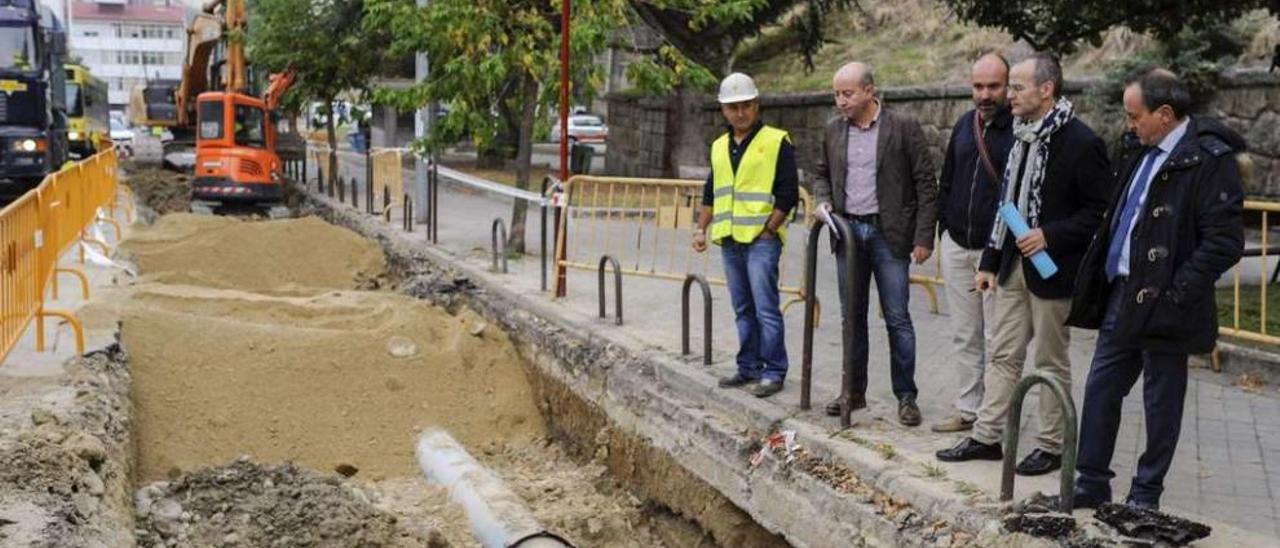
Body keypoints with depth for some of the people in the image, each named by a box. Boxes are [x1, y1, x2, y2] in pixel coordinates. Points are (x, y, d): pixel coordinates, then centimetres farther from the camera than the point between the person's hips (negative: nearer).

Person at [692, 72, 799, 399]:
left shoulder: (777, 142, -4)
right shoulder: (719, 147, 16)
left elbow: (788, 194, -8)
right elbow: (711, 194, 24)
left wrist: (767, 230, -12)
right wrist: (701, 229, 14)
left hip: (761, 239, -7)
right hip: (729, 240, 7)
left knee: (766, 308, -8)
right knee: (743, 309, 12)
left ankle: (773, 372, -2)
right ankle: (749, 367, 20)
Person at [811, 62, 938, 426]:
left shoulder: (903, 127, -6)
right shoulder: (833, 130, 8)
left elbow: (926, 184, -6)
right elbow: (822, 174, 22)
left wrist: (923, 238, -10)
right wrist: (823, 202, 0)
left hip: (889, 233, -5)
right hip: (848, 232, 5)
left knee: (897, 319, -2)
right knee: (852, 317, 10)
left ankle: (906, 396, 5)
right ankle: (854, 392, 20)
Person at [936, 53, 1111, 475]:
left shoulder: (1080, 143, -13)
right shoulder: (1022, 138, 12)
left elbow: (1101, 210, -14)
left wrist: (1050, 236, -22)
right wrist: (990, 261, 14)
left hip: (1051, 269, -7)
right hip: (1013, 266, 8)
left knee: (1051, 362, 4)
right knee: (1003, 356, 11)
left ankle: (1050, 446, 14)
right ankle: (987, 436, 18)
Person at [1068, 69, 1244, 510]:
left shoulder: (1209, 159, -14)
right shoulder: (1145, 155, 13)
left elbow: (1224, 242, -19)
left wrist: (1175, 294, -20)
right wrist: (1099, 284, 11)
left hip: (1161, 304, -8)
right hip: (1121, 295, 8)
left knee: (1161, 401, 6)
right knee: (1101, 389, 12)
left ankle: (1146, 494, 18)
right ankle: (1091, 482, 22)